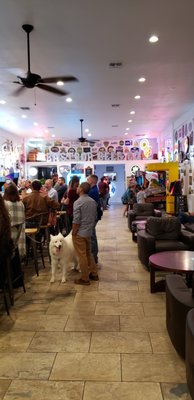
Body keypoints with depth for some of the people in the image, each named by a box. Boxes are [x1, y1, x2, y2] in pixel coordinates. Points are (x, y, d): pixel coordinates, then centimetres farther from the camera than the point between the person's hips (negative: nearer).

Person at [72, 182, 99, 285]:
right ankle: (94, 274, 28)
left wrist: (73, 234, -10)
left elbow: (76, 221, -18)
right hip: (89, 232, 7)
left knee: (82, 256, 3)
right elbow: (95, 217, 11)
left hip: (80, 233, -7)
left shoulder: (78, 202, -16)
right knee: (89, 253, 21)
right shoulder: (93, 201, 4)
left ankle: (85, 279, 12)